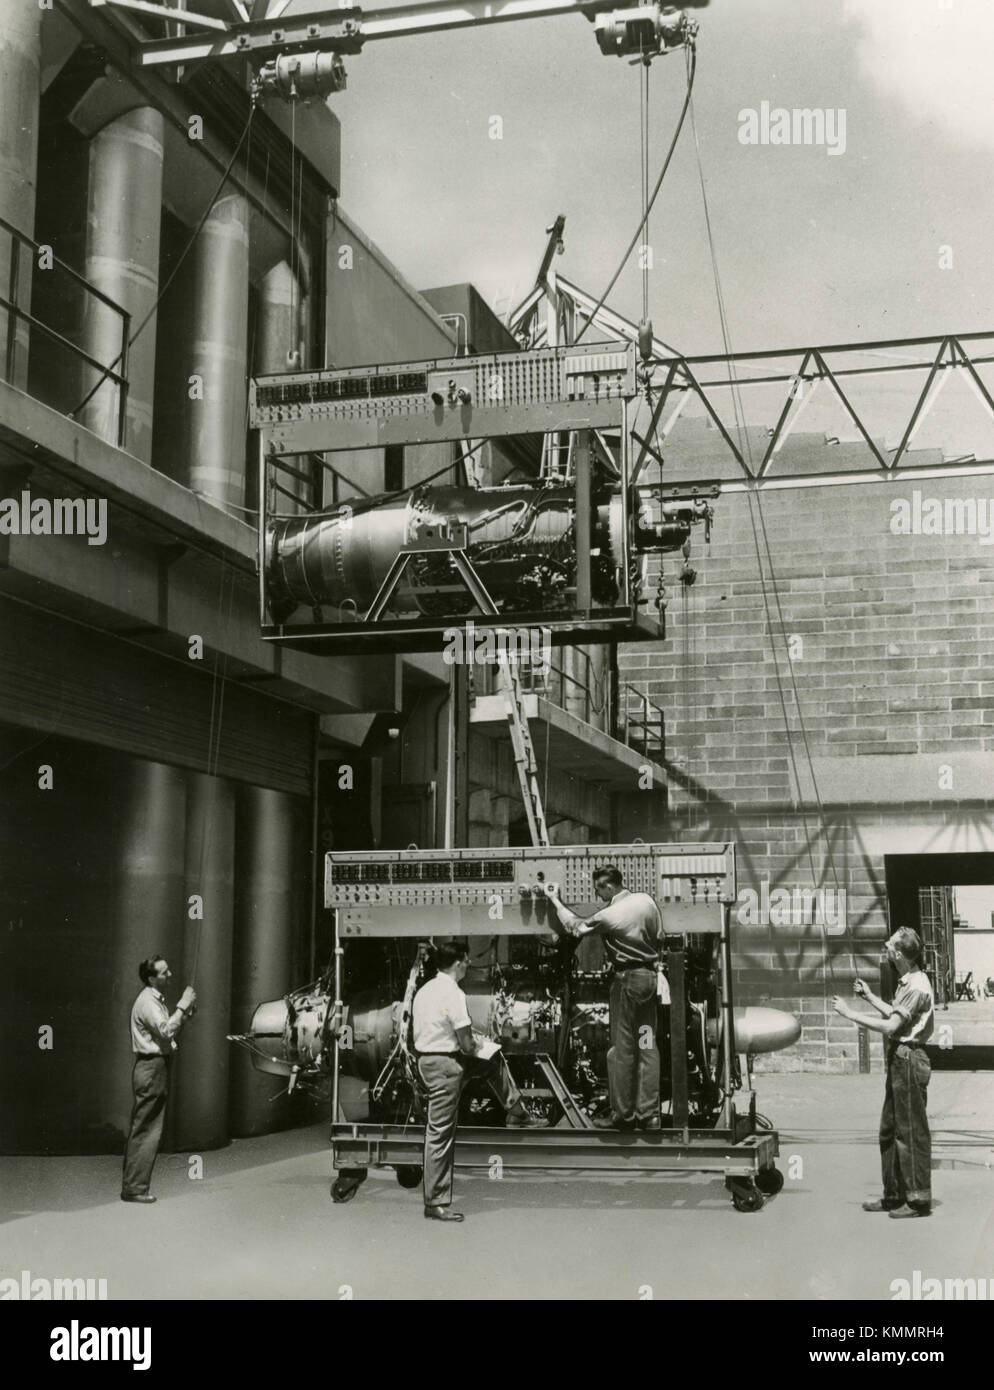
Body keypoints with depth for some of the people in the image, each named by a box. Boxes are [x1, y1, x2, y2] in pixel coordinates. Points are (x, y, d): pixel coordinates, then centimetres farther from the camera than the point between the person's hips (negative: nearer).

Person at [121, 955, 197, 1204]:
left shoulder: (157, 1000, 17)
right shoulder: (147, 1002, -15)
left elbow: (166, 1031, 21)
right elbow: (165, 1030, -26)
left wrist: (185, 1014, 9)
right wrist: (183, 1005, -21)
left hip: (157, 1066, 10)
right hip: (151, 1068, -10)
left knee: (144, 1130, 13)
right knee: (146, 1130, -7)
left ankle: (133, 1185, 18)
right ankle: (134, 1188, -4)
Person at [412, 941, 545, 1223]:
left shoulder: (424, 990, 7)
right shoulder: (453, 995, -20)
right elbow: (466, 1045, -20)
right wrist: (476, 1045, 5)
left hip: (425, 1058, 9)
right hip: (445, 1065, -9)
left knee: (494, 1062, 24)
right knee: (440, 1134, -2)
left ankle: (517, 1115, 35)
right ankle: (435, 1203, 5)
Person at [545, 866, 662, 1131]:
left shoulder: (608, 915, -17)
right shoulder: (646, 900, 0)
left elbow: (575, 927, -2)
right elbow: (659, 939, 8)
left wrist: (555, 900, 8)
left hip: (627, 980, -6)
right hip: (650, 976, 6)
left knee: (622, 1048, 3)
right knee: (647, 1045, 8)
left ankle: (623, 1114, 9)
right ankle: (650, 1114, 10)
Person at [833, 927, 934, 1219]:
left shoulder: (916, 987, -19)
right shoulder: (907, 982, 14)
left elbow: (891, 1026, -23)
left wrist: (850, 1013, -17)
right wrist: (870, 997, 21)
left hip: (909, 1061, -11)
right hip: (899, 1059, 11)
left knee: (912, 1132, -3)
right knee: (890, 1130, 15)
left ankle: (919, 1200, 4)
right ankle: (894, 1195, 23)